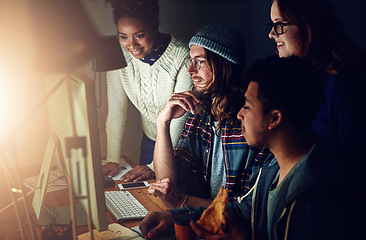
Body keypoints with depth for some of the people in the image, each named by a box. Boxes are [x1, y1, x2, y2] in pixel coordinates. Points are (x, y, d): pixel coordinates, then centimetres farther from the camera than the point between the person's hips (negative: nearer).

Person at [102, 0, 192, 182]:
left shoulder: (182, 57, -26)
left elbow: (180, 118, -25)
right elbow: (116, 109, -8)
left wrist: (156, 166, -27)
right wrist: (112, 159, -12)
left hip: (181, 142, -3)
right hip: (150, 139, 4)